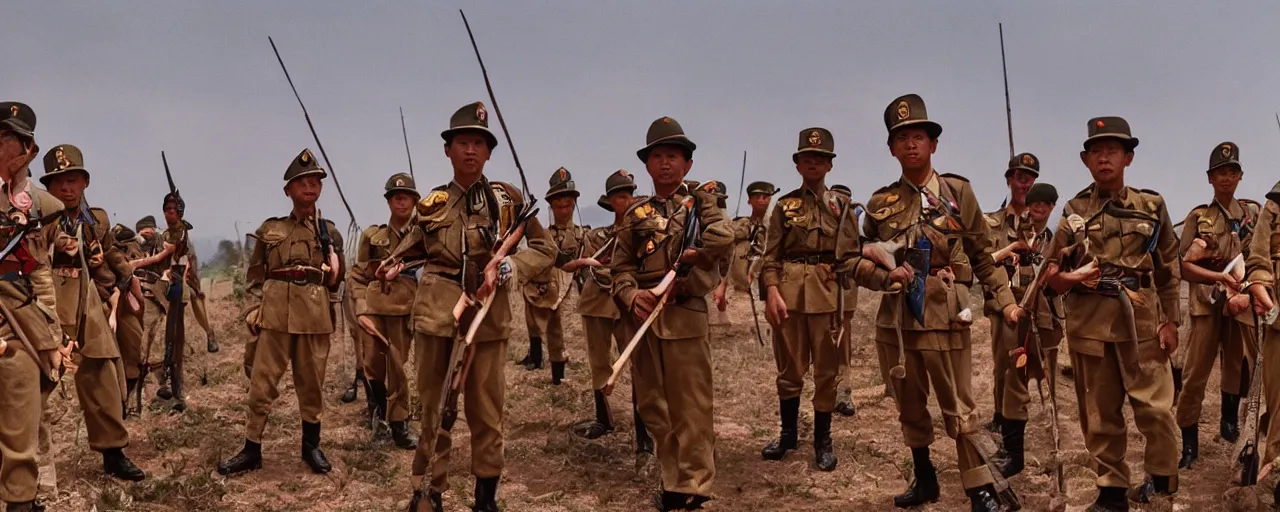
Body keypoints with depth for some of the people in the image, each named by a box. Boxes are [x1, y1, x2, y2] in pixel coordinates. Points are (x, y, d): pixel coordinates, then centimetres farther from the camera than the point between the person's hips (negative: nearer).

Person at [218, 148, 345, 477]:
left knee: (312, 382, 7)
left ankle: (311, 446, 21)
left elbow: (339, 279, 18)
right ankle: (252, 451, 7)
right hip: (275, 313, -1)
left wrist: (332, 272, -3)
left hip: (315, 315, 1)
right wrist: (253, 309, -1)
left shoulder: (330, 233, 11)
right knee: (262, 382, -1)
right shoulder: (269, 230, 9)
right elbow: (255, 275, 11)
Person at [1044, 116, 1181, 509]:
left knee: (1155, 406, -3)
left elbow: (1169, 269, 8)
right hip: (1090, 323, 1)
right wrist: (1069, 278, -14)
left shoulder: (1152, 206, 6)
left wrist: (1170, 321, 2)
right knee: (1101, 412, 7)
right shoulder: (1073, 211, 6)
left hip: (1142, 319, -1)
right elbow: (1052, 273, 8)